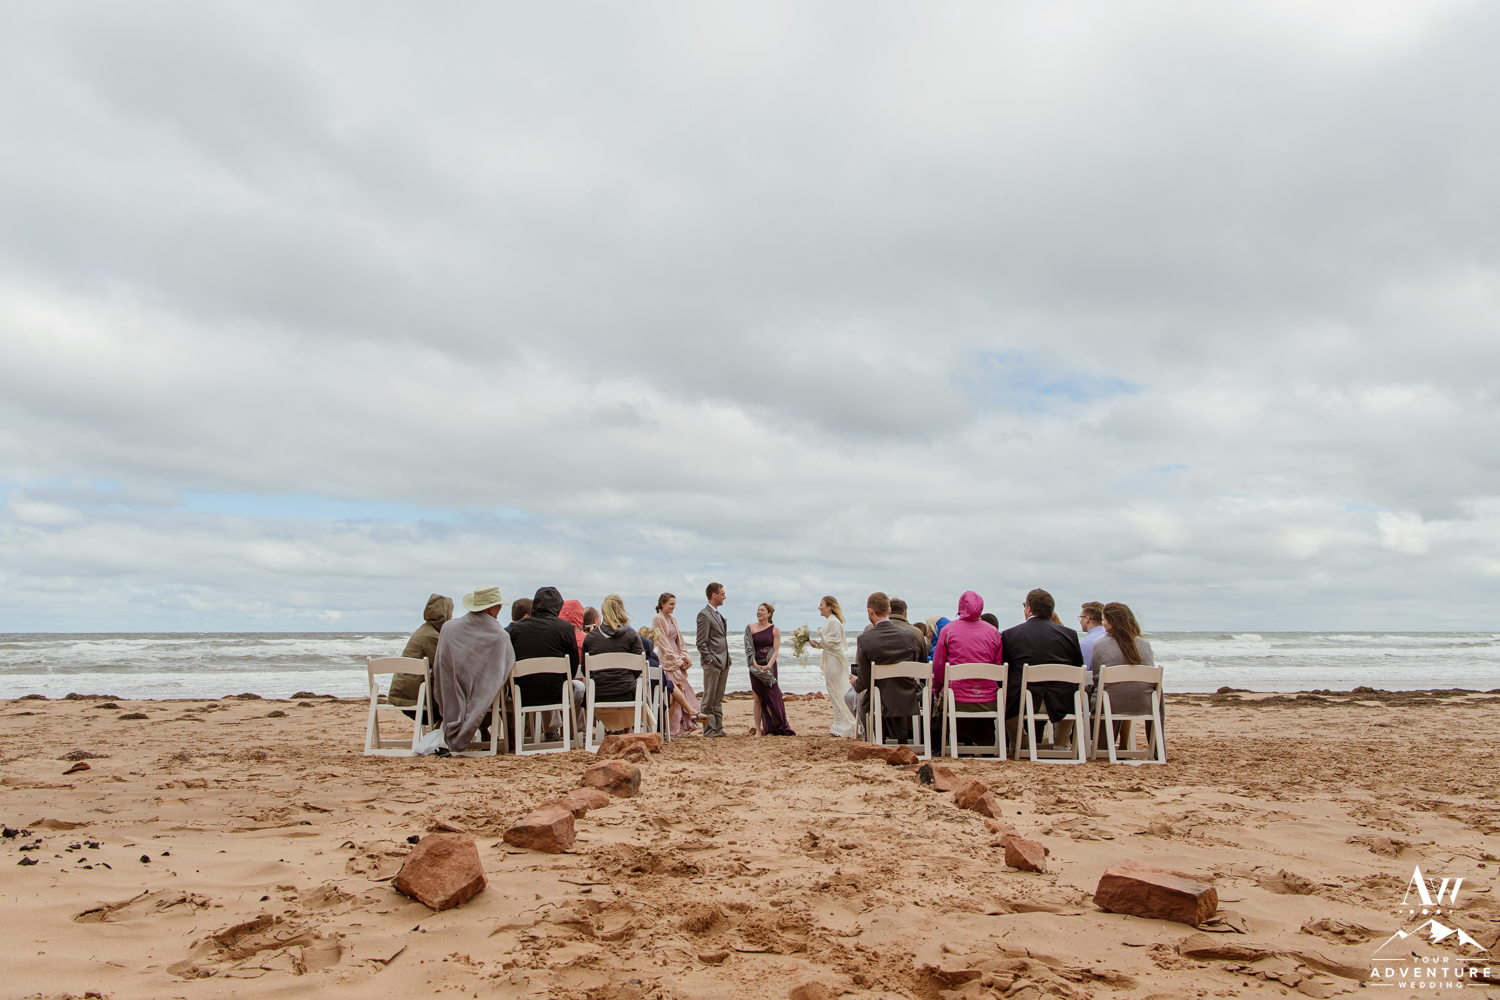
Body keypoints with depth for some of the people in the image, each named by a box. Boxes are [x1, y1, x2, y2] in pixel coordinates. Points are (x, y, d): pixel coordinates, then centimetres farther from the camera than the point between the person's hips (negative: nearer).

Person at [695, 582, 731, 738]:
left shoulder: (719, 614, 18)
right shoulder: (704, 614, -11)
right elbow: (701, 642, -15)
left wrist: (727, 660, 15)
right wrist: (709, 660, -17)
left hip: (724, 662, 9)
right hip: (713, 663, -9)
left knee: (718, 699, 12)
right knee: (709, 699, -2)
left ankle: (718, 728, 16)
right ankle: (709, 729, 3)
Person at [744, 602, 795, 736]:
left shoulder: (775, 629, 1)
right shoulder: (750, 628, 4)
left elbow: (776, 650, -5)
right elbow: (749, 648, -2)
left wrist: (769, 665, -19)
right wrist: (754, 664, -16)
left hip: (770, 666, -1)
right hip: (755, 666, 1)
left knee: (771, 697, -3)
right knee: (758, 699, 3)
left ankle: (771, 729, 5)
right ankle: (758, 729, 7)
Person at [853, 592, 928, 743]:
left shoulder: (864, 639, -14)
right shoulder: (910, 634, -5)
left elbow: (864, 681, -10)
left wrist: (856, 682, 13)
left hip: (880, 703, -4)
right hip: (908, 703, 4)